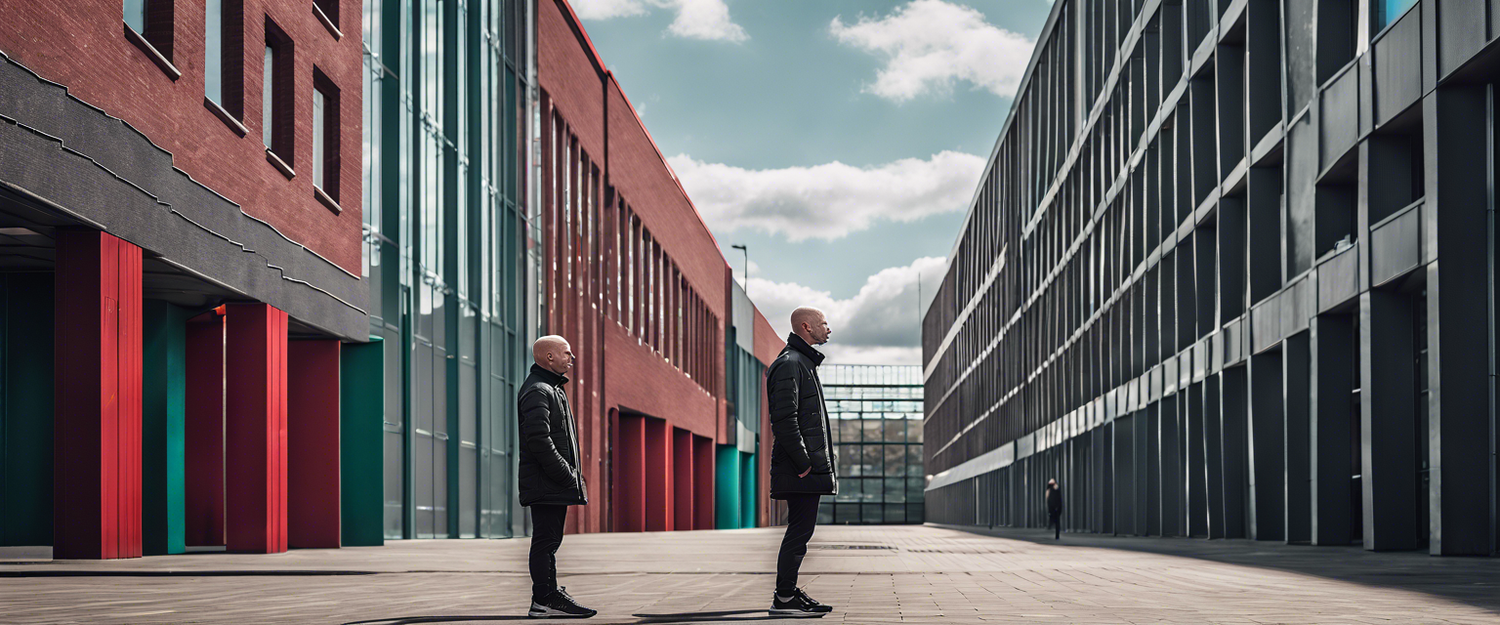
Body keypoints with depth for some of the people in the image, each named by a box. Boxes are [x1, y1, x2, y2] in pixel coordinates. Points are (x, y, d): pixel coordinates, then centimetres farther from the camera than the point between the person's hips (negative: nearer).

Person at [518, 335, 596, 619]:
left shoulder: (552, 388, 21)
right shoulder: (537, 391, -14)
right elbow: (539, 439, -23)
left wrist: (572, 474, 19)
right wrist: (565, 475, -21)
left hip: (557, 483, 11)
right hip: (546, 485, -11)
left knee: (550, 540, 14)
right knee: (546, 540, -8)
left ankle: (550, 595, 21)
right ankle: (545, 600, -6)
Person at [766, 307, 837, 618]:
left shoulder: (803, 362, 21)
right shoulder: (789, 364, -13)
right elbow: (784, 420, -21)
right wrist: (803, 464, -21)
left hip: (809, 467, 10)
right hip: (800, 470, -10)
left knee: (800, 530, 12)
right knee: (800, 531, -8)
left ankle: (789, 592, 18)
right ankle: (784, 598, -5)